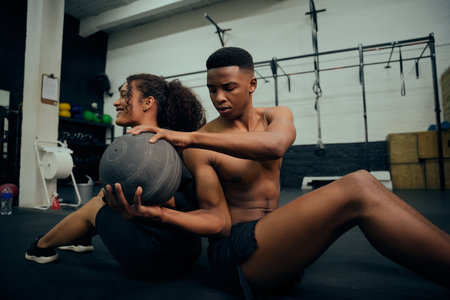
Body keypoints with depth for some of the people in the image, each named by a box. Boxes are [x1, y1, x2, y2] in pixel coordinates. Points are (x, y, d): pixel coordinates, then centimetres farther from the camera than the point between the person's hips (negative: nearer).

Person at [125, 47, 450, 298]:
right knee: (357, 189, -24)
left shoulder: (276, 116, 5)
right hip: (235, 249, -5)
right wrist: (158, 212, -29)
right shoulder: (200, 148, -7)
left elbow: (275, 144, -22)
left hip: (277, 235, 6)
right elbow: (218, 220, -10)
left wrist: (190, 137, -31)